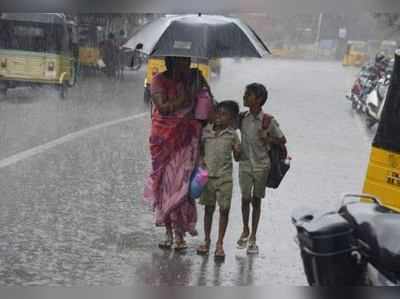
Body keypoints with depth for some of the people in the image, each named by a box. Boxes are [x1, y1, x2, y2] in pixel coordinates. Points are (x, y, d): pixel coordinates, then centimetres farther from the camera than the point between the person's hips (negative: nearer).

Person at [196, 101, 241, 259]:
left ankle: (220, 244, 9)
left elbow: (237, 157, 2)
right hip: (208, 175, 2)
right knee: (208, 208, 11)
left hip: (224, 177, -2)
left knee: (224, 210, 1)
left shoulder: (232, 135, -2)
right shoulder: (206, 130, 3)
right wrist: (202, 158, -2)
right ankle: (206, 240, 23)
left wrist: (237, 150, -18)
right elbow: (201, 147, 16)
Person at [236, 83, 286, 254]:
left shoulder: (268, 121, -10)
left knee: (256, 200, 6)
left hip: (261, 165, -2)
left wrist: (268, 139, -18)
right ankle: (245, 231, 27)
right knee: (245, 198, 5)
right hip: (245, 164, 2)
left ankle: (253, 237, 15)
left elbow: (282, 140, -1)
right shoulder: (242, 118, -1)